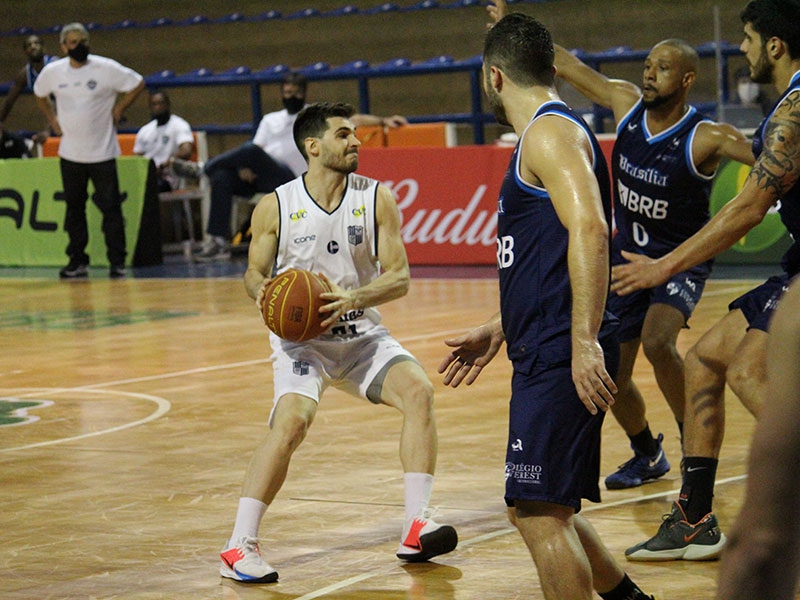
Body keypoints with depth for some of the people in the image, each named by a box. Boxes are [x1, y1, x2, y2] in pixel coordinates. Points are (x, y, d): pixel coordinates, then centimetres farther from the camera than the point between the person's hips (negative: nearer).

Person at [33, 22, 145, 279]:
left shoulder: (106, 69, -11)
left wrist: (118, 109, -5)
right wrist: (52, 119, 10)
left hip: (102, 152, -3)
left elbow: (137, 84, -2)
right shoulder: (52, 72, -1)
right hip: (70, 153, 3)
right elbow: (40, 94, 20)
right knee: (74, 208, 9)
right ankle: (77, 261, 16)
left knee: (111, 207, -5)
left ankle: (117, 261, 0)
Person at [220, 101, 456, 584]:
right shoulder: (275, 207, -6)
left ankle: (417, 527, -13)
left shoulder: (377, 199, -3)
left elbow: (399, 277, -6)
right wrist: (263, 292, -19)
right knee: (291, 421, -27)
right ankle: (240, 546, -19)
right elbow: (255, 273, 5)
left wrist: (354, 298, -25)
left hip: (362, 334, 3)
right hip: (300, 336, -3)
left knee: (420, 390, -20)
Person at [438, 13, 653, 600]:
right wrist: (498, 330, 33)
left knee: (539, 512, -10)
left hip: (563, 358, -10)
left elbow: (590, 231, -25)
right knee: (541, 507, 17)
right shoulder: (547, 134, 22)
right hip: (544, 354, 10)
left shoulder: (550, 133, -10)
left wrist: (585, 343, -31)